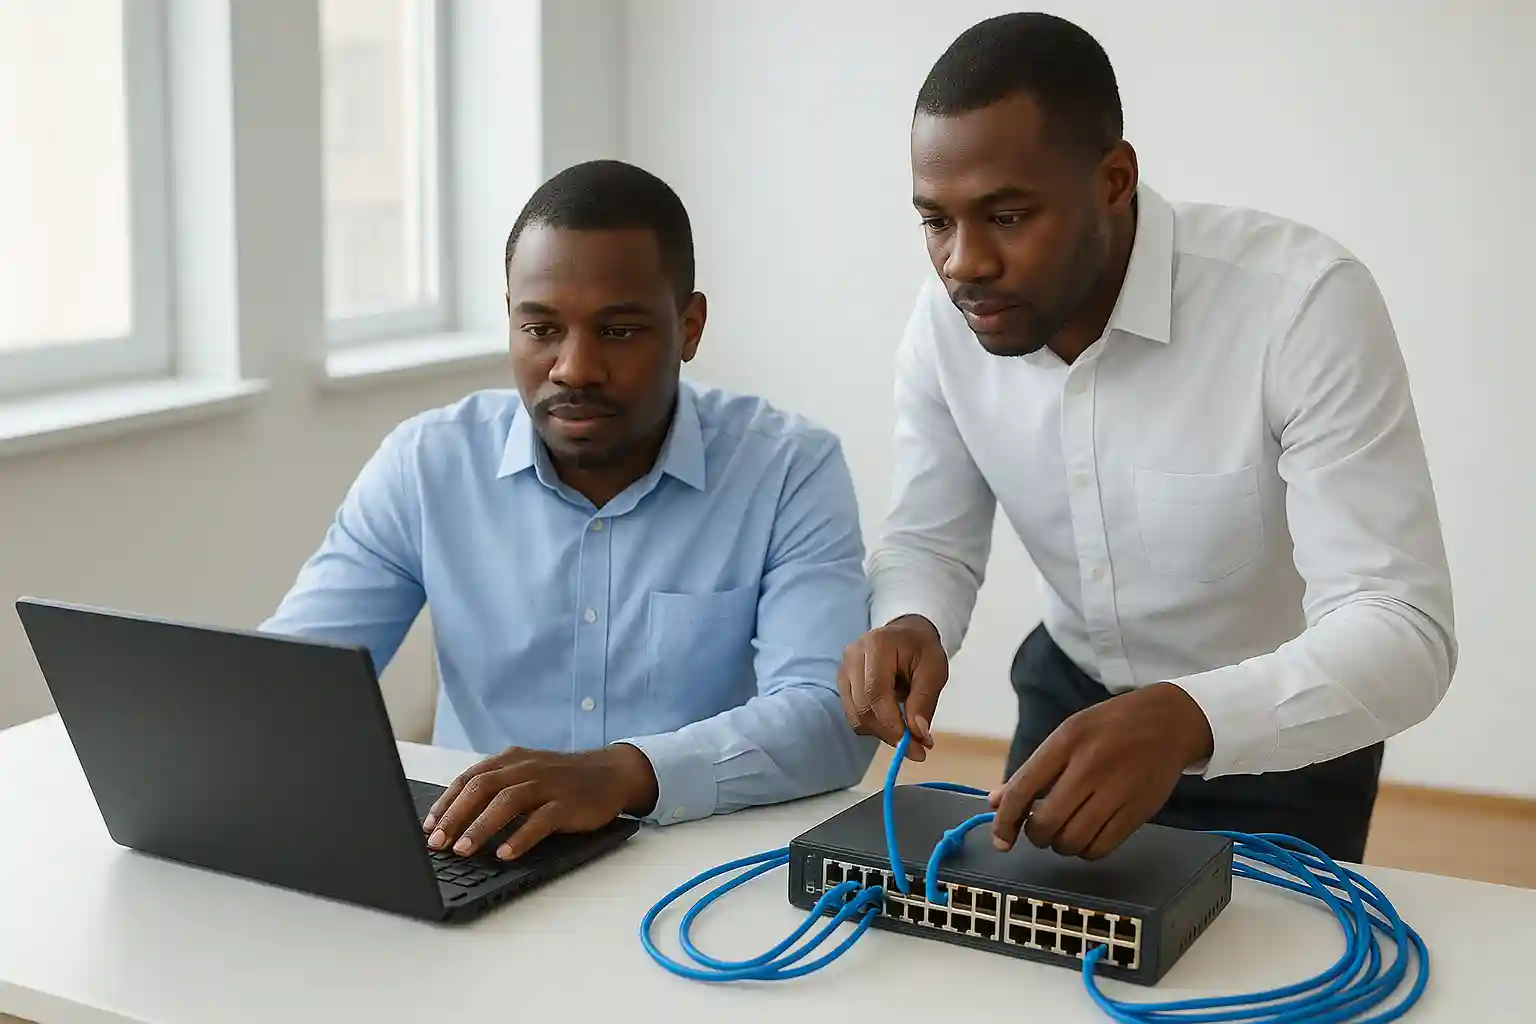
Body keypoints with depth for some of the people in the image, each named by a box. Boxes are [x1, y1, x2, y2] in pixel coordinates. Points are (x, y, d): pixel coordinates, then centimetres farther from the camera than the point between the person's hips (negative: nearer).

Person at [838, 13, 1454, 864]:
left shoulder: (1305, 301, -32)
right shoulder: (948, 318, -15)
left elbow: (1404, 633, -35)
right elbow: (927, 541, -3)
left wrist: (1183, 722, -53)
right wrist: (909, 628, -28)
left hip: (1278, 741, -4)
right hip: (1070, 699, 4)